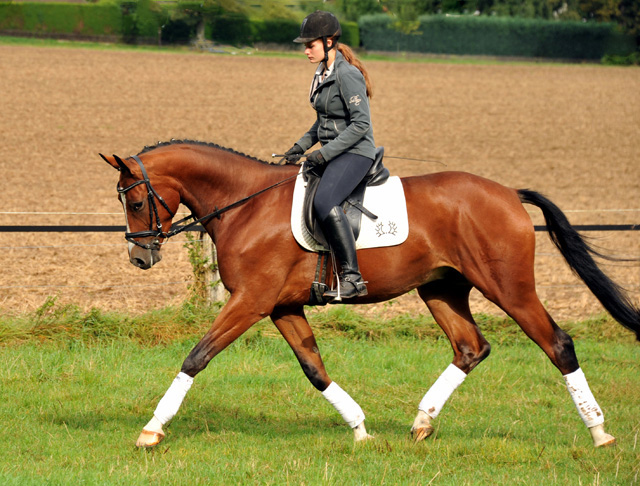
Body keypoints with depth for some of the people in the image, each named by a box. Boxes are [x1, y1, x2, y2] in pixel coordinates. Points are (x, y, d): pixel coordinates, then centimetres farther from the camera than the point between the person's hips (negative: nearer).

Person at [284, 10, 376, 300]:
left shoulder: (347, 75, -16)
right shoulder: (323, 74, 13)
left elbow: (361, 123, -20)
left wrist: (325, 152, -21)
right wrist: (302, 145, 11)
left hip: (355, 153, -11)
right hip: (331, 154, 11)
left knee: (324, 202, -32)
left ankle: (352, 277, -31)